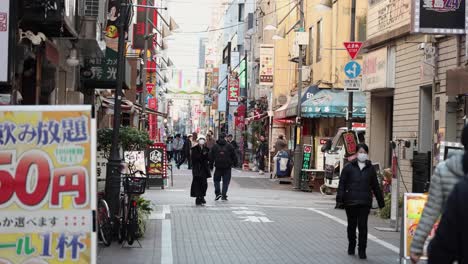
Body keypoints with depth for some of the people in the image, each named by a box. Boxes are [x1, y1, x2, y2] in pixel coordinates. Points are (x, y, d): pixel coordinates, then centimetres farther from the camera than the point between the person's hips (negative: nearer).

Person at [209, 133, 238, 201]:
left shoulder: (215, 147, 3)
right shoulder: (229, 146, -1)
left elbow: (211, 157, 6)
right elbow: (233, 156, 3)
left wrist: (211, 166, 12)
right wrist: (235, 163, 15)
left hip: (218, 167, 1)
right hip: (227, 167, -1)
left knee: (216, 180, 13)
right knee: (226, 181, 5)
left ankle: (218, 193, -4)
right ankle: (224, 195, 1)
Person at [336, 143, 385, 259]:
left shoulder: (370, 168, 9)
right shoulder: (349, 167, 2)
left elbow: (375, 186, 15)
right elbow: (342, 184, 0)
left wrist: (381, 201, 15)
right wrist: (339, 200, -8)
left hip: (365, 202, 0)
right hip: (350, 201, 0)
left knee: (363, 226, -5)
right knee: (352, 225, 12)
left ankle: (362, 251, 1)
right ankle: (351, 247, 30)